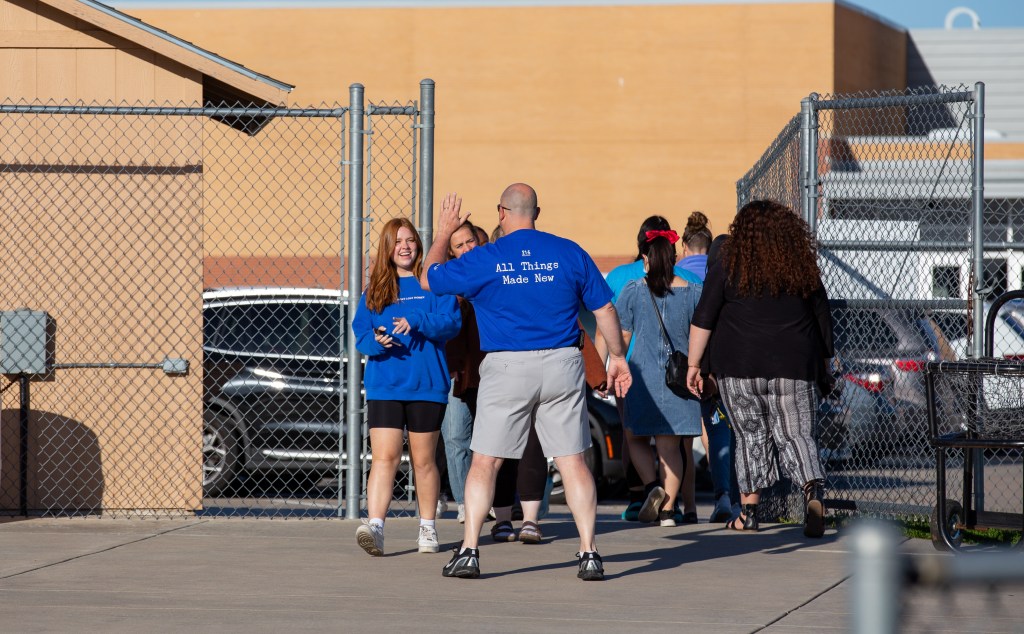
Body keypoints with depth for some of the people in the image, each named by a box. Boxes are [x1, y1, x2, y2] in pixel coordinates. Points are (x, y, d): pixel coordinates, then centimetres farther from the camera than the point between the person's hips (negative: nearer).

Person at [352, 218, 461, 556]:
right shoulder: (374, 290, 11)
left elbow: (451, 322, -8)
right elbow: (360, 331, 7)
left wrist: (417, 322, -24)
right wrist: (375, 341, -15)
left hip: (425, 385, -1)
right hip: (383, 385, 1)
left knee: (423, 461, 9)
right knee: (384, 457, -12)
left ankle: (428, 528, 23)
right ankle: (375, 525, -22)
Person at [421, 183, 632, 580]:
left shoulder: (483, 260, -4)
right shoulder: (569, 253, 2)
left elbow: (429, 279, 10)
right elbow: (604, 308, 6)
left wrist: (443, 234, 24)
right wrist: (617, 357, 18)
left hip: (506, 369, -2)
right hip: (562, 367, 2)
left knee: (484, 462, 6)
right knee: (573, 462, 4)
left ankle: (469, 551, 3)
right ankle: (589, 554, 1)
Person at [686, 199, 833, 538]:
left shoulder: (728, 269, 0)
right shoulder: (804, 270, 6)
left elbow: (702, 320, -2)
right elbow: (824, 322, 13)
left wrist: (693, 364, 3)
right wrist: (824, 361, 23)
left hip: (739, 367, -1)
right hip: (792, 368, 1)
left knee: (750, 435, 11)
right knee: (795, 435, 2)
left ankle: (748, 511, 12)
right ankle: (814, 491, -24)